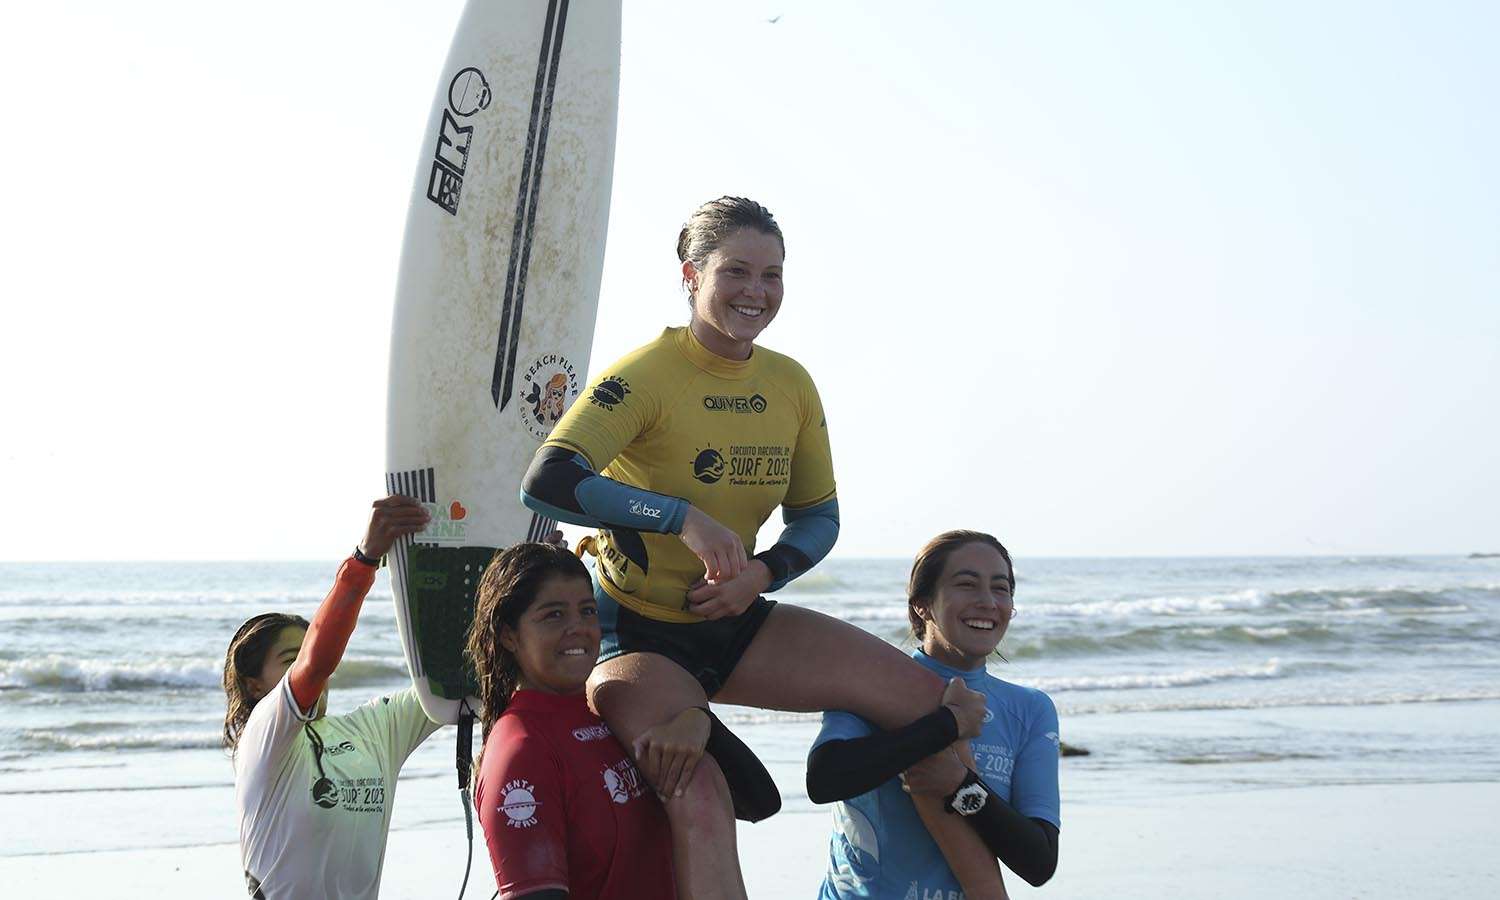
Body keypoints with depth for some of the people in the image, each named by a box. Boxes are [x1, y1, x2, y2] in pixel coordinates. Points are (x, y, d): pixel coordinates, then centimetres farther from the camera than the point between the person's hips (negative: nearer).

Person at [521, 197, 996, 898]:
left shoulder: (790, 384, 1)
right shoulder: (647, 374, -18)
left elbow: (818, 519, 9)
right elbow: (546, 484, -28)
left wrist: (761, 574, -12)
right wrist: (684, 517, -34)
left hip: (739, 625, 6)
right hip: (641, 633, -6)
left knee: (940, 708, -5)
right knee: (700, 802, -32)